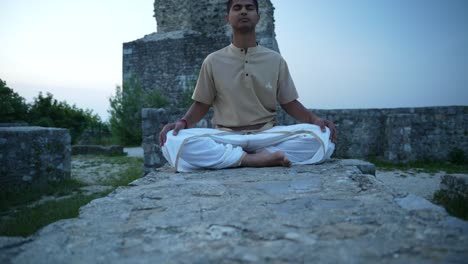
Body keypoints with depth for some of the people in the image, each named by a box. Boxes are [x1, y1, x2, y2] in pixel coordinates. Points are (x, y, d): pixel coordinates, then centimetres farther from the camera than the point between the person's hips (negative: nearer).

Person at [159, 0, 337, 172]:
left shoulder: (275, 60, 8)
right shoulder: (213, 61, 6)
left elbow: (289, 102, 11)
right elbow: (202, 104, 10)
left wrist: (314, 119, -8)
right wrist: (182, 122, -11)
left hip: (267, 135, 1)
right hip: (225, 136, 0)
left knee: (323, 137, -24)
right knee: (173, 142, -31)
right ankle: (260, 158, -28)